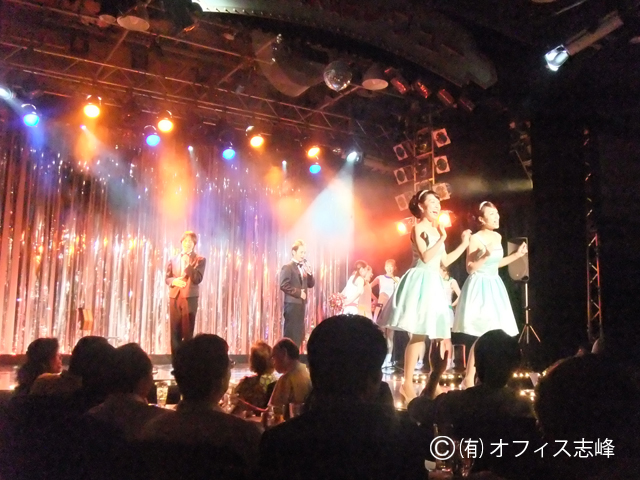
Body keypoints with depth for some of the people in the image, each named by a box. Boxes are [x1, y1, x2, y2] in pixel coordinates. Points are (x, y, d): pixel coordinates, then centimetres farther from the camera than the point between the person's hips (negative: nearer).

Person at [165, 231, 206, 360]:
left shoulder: (200, 260, 3)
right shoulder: (173, 259, 15)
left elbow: (197, 279, -8)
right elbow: (167, 277, 13)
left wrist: (188, 263, -14)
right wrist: (174, 281, -9)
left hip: (190, 297, -3)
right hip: (175, 297, 3)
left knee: (188, 331, -3)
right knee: (175, 331, 5)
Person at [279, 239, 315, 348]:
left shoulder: (304, 268, 16)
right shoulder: (287, 267, -9)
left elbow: (311, 285, 15)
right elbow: (284, 285, -18)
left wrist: (310, 274, -3)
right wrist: (298, 292, -17)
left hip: (301, 303, 8)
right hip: (292, 303, -8)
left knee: (299, 333, 10)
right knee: (291, 333, -6)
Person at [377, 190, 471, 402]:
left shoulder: (436, 230, 17)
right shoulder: (418, 228, -7)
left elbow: (445, 261, 20)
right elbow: (426, 257, -19)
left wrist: (464, 243, 20)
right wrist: (442, 238, -14)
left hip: (434, 283, 9)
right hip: (421, 282, -9)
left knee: (442, 337, 8)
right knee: (418, 335, -12)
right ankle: (407, 385, -6)